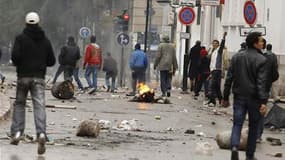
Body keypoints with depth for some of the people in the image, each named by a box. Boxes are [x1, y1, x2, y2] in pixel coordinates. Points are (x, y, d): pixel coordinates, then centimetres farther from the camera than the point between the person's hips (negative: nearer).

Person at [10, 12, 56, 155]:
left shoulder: (21, 38, -3)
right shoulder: (45, 40, 8)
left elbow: (15, 56, -15)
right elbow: (51, 61, 8)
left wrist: (16, 63, 7)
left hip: (23, 76, -1)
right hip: (39, 77, 2)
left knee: (19, 104, 14)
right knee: (39, 106, -7)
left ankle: (17, 132, 5)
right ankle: (41, 133, -26)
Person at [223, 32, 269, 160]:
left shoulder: (236, 57, 4)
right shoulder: (261, 60, -11)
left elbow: (229, 78, 5)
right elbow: (261, 82, -18)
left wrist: (225, 97, 11)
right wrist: (263, 102, -20)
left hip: (239, 97, 3)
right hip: (254, 98, -3)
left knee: (237, 124, 2)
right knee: (253, 126, 11)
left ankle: (235, 147, -24)